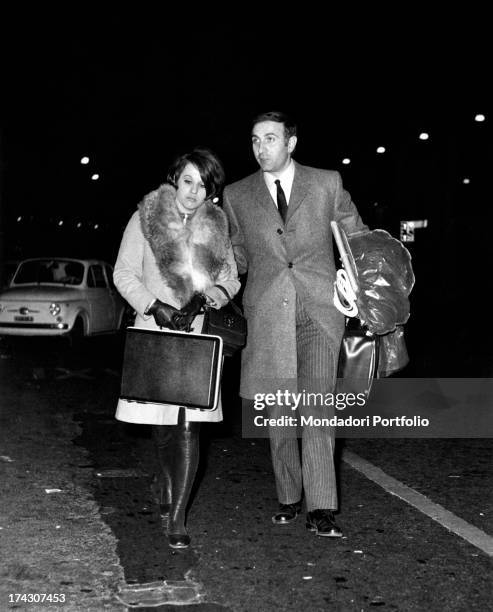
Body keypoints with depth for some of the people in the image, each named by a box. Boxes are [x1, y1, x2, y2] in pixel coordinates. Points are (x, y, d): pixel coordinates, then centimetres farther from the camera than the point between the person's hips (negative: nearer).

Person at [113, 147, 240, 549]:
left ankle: (177, 517, -4)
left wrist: (214, 294, -10)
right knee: (161, 421, 11)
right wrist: (156, 307, -14)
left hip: (200, 335, 0)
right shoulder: (146, 218, -1)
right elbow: (124, 274, -2)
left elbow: (232, 277, 11)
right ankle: (167, 482, 43)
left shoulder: (217, 226, 5)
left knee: (189, 423, -8)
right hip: (155, 332, 0)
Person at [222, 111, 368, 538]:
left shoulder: (327, 183, 6)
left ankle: (322, 508, -10)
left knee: (317, 403, -13)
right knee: (278, 411, 6)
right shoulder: (237, 195, 11)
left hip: (319, 310, -2)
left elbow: (358, 237, 15)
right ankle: (289, 499, 20)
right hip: (267, 313, 2)